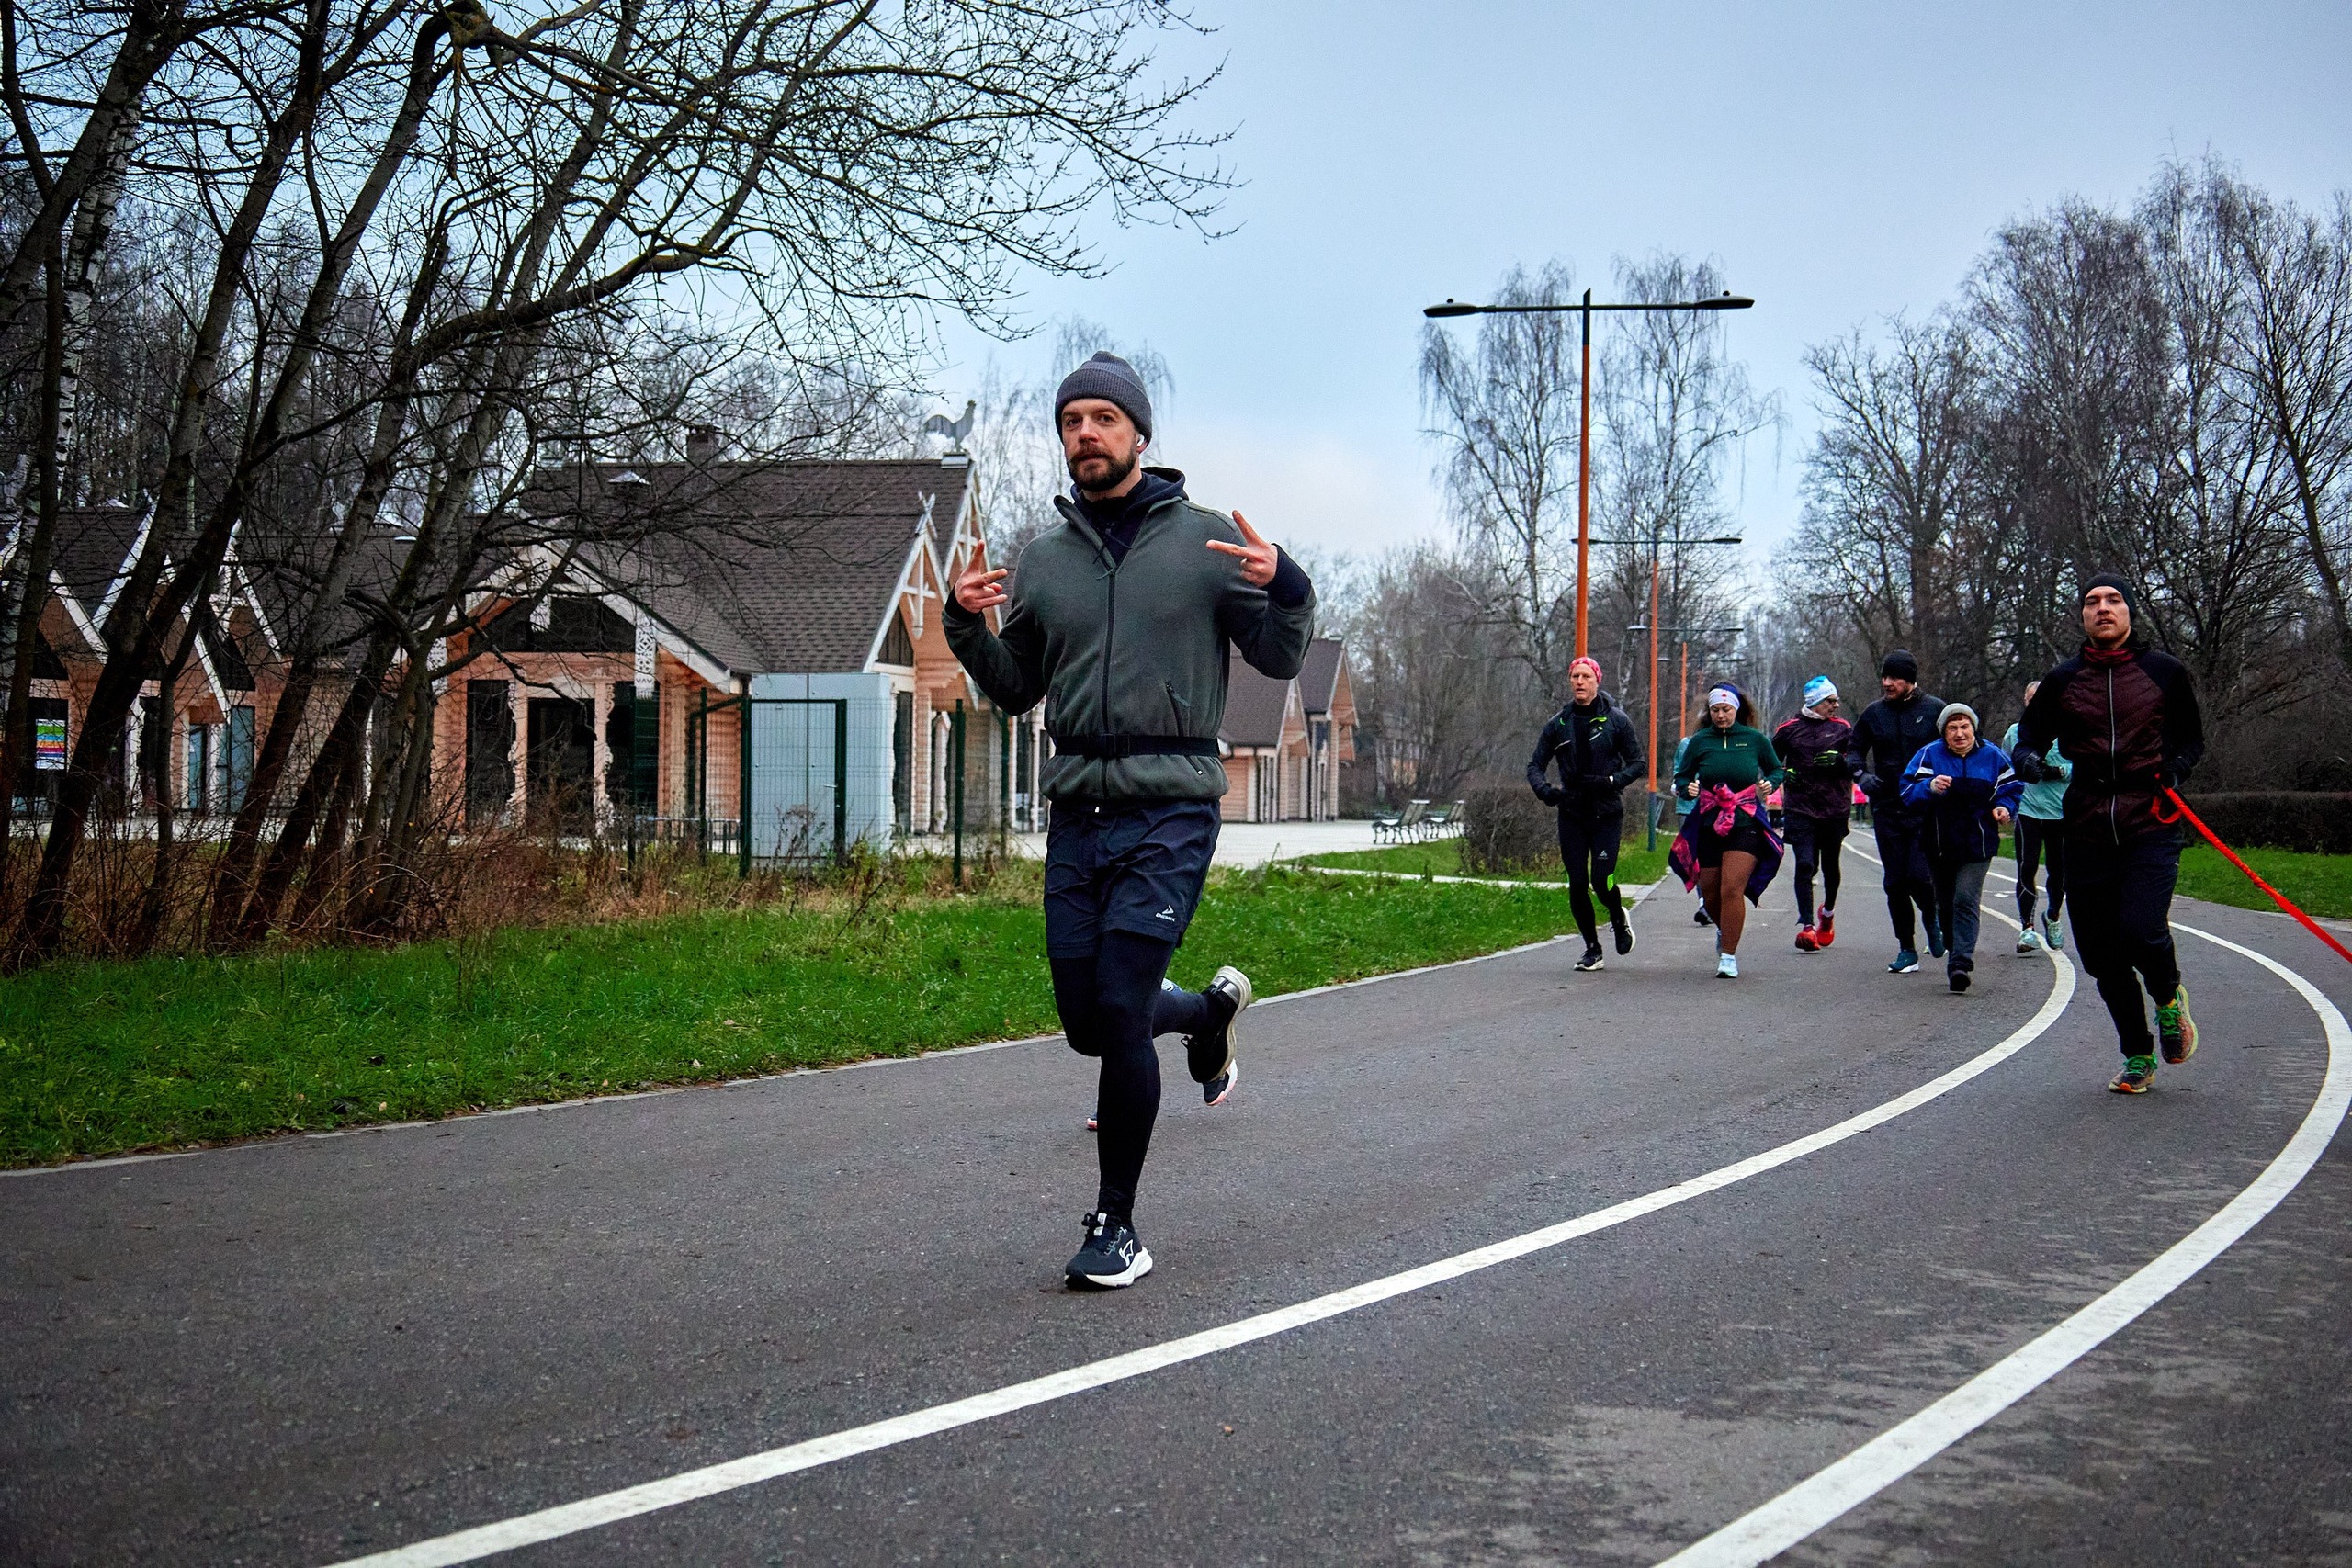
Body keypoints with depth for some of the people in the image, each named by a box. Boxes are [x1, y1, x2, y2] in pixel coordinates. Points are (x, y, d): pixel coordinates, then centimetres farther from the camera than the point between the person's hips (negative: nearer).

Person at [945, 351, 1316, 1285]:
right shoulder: (1042, 561, 11)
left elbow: (1278, 660, 4)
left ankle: (1116, 1225, 0)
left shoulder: (1206, 539, 1)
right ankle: (1211, 1008, 42)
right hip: (1077, 815, 5)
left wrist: (1286, 590, -16)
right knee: (1089, 1023, 10)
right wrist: (967, 628, 1)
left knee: (1119, 1010, -13)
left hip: (1170, 811, -5)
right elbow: (1015, 691, 19)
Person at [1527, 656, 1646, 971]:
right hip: (1572, 813, 3)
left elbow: (1638, 763, 1)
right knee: (1577, 883, -1)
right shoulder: (1558, 724, 6)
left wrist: (1611, 781, -16)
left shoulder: (1616, 720, -1)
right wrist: (1544, 790, -12)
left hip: (1607, 813, -3)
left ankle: (1619, 919, 21)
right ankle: (1592, 949, 13)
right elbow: (1535, 765, 9)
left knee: (1602, 879, -12)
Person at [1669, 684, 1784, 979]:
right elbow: (1681, 777, 11)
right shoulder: (1700, 741, 4)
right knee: (1710, 894, 8)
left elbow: (1776, 770, 16)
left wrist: (1769, 784, -5)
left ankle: (1729, 956, -8)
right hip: (1708, 827, 2)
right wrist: (1687, 788, -11)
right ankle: (1724, 930, 41)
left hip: (1746, 825, -2)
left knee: (1731, 890, -15)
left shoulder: (1755, 739, 3)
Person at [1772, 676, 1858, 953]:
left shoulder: (1842, 728, 8)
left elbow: (1857, 762, 3)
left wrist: (1839, 761, -15)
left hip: (1835, 809, 2)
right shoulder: (1789, 730, 6)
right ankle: (1806, 926, -17)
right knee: (1805, 865, -13)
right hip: (1799, 809, -1)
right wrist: (1783, 773, -1)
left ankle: (1828, 912, 40)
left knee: (1830, 866, 12)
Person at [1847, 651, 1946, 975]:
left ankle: (1933, 921, 19)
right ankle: (1907, 950, 14)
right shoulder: (1874, 713, 6)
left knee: (1920, 875, -14)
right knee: (1895, 882, 4)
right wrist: (1861, 775, -3)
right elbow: (1854, 750, 17)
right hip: (1887, 809, 3)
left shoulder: (1935, 710, -2)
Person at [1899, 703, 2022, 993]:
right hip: (1939, 846, 2)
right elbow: (1909, 792, -10)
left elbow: (2012, 787, 14)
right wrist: (1930, 788, -31)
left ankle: (1960, 963, -18)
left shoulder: (1992, 757, 3)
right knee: (1945, 904, 11)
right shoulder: (1929, 755, -1)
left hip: (1977, 845, -1)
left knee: (1966, 900, -14)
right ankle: (1955, 949, 32)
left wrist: (2004, 807, -7)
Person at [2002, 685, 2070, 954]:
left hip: (2060, 811, 0)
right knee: (2027, 868, -12)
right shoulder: (2015, 732, 10)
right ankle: (2027, 926, -10)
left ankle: (2052, 917, 34)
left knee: (2059, 871, 8)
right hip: (2027, 809, 0)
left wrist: (2058, 771, -16)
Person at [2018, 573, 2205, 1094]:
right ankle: (2138, 1057, 23)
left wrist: (2175, 767, -7)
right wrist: (2027, 758, -6)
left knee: (2141, 931, -21)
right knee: (2102, 954, 4)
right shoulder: (2062, 680, 9)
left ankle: (2168, 999, 14)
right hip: (2088, 831, 3)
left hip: (2151, 823, -3)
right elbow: (2030, 734, 18)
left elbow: (2192, 738, 14)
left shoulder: (2165, 672, 5)